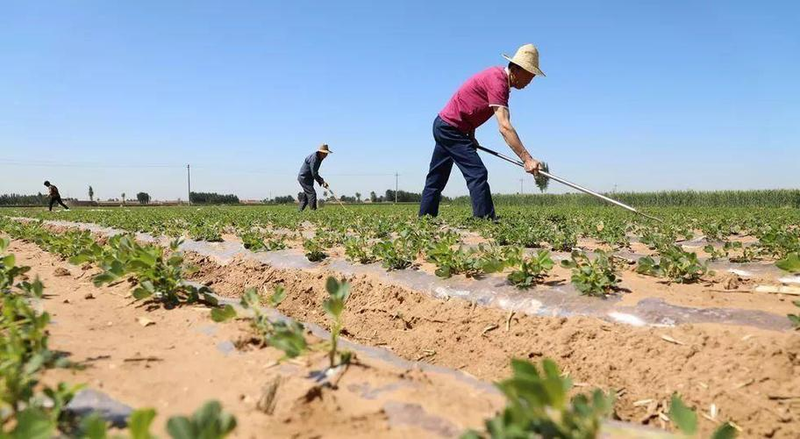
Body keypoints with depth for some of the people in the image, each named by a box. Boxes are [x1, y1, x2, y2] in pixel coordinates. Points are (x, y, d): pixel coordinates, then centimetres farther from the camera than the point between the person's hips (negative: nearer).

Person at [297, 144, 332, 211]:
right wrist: (322, 181, -21)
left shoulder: (319, 158, 8)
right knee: (312, 194, -17)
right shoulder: (314, 158, -23)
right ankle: (313, 210, -18)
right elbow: (314, 173, -25)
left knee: (306, 195, 14)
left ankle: (300, 211, 22)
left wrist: (321, 182, 7)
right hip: (304, 178, -10)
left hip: (309, 179, 10)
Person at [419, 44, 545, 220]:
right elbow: (504, 127, -31)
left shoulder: (499, 75, 8)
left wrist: (471, 135, 9)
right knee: (477, 174, -14)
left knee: (436, 179, 13)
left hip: (442, 125, 10)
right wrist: (527, 159, -34)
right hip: (451, 127, -10)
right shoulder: (497, 81, -22)